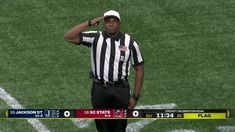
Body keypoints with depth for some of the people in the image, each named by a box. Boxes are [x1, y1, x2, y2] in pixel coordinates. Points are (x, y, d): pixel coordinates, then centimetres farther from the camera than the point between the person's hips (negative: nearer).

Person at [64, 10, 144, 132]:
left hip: (120, 90, -1)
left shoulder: (130, 43, 0)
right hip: (99, 89, 1)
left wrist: (135, 96, -1)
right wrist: (90, 23, -15)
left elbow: (139, 68, 4)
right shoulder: (95, 38, 0)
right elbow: (68, 37, -8)